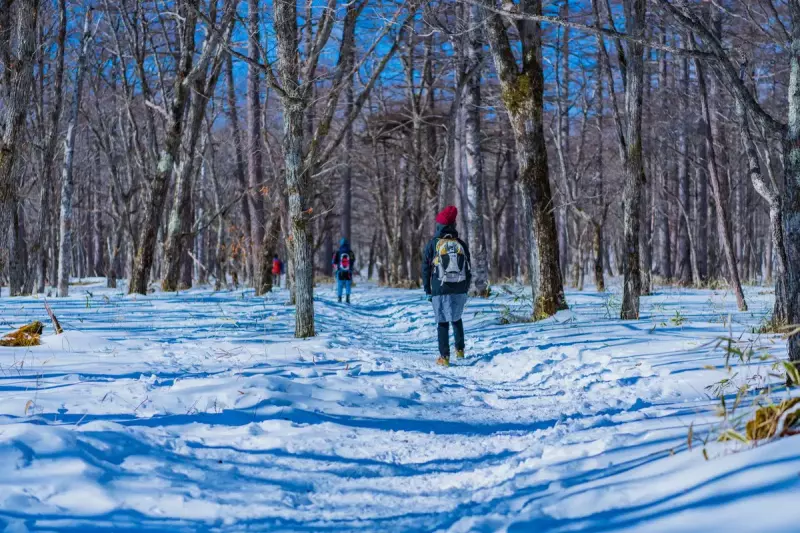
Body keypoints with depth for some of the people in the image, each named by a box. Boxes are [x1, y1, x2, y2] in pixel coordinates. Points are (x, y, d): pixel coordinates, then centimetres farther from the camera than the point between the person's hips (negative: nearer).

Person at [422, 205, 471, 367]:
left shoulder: (433, 244, -3)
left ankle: (444, 357, 0)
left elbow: (426, 270, -1)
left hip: (440, 291, -3)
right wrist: (465, 290, 17)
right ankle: (460, 350, 22)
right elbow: (468, 269, 9)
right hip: (460, 290, 3)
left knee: (443, 323, 3)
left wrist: (428, 291, 6)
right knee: (457, 319, 23)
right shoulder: (461, 244, 5)